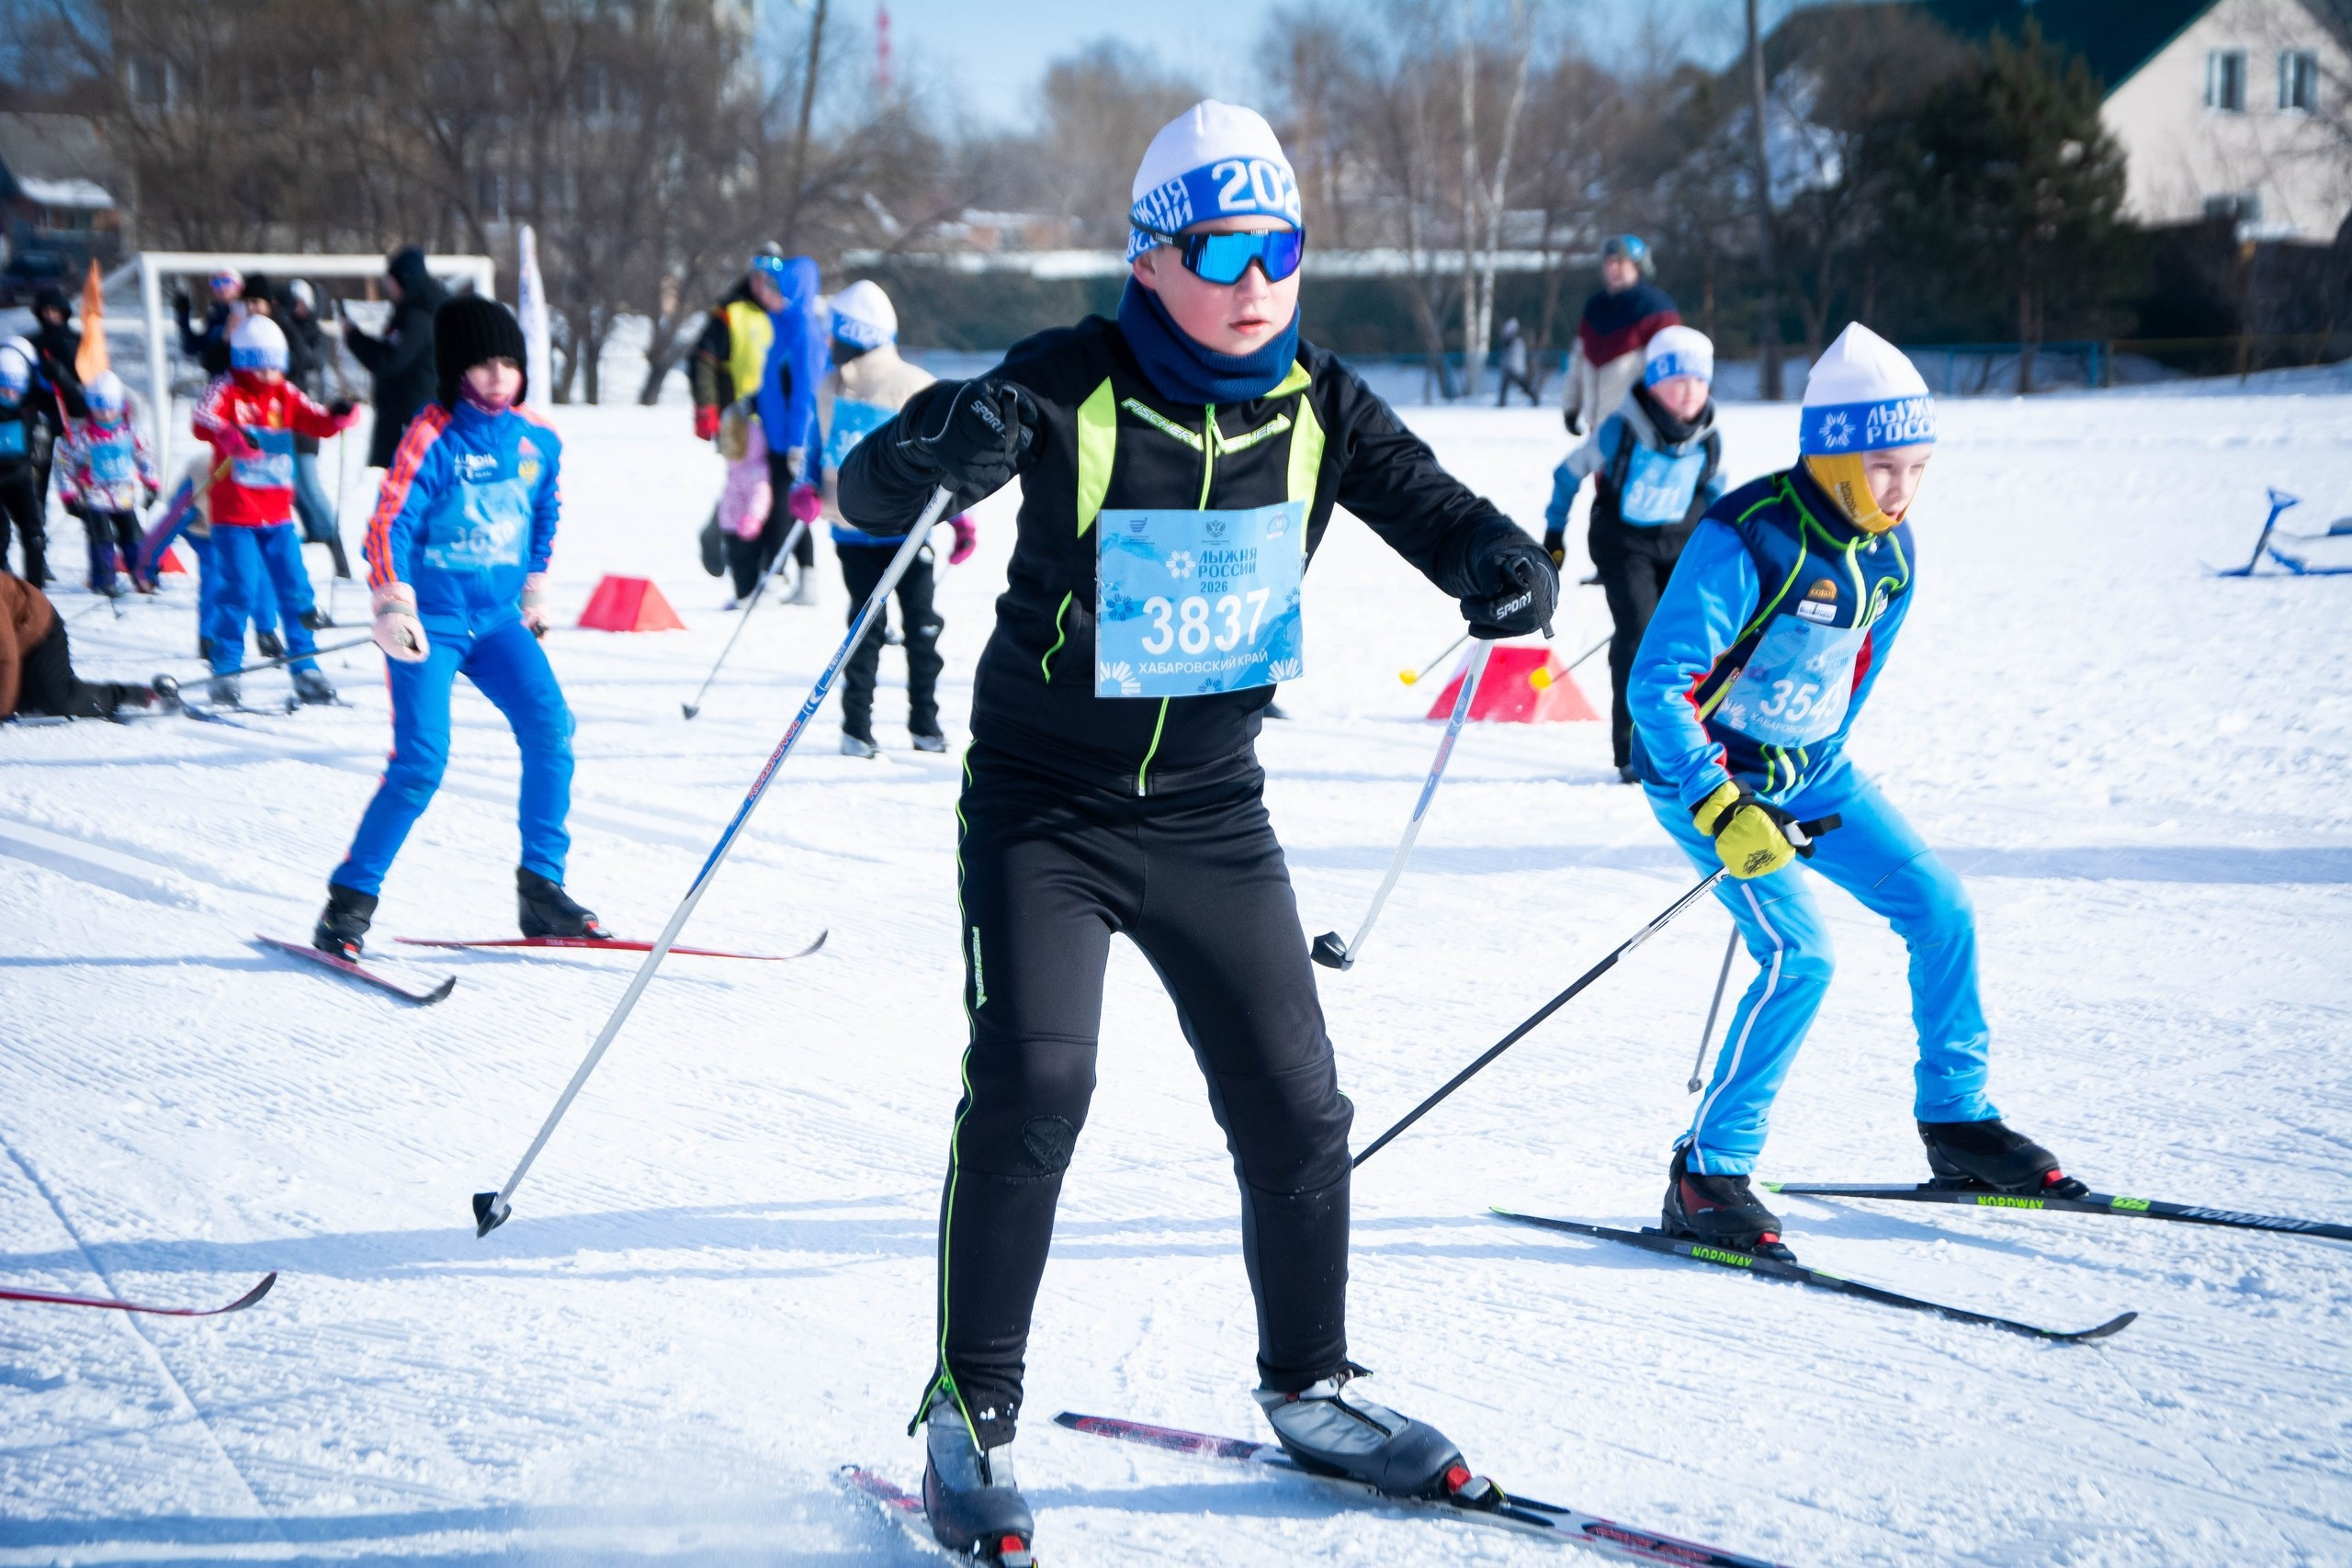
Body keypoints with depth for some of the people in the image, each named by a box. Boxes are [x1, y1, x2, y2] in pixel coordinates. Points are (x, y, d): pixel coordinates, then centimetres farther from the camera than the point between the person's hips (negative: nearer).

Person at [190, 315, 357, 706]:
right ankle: (225, 671, 2)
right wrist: (232, 437, -45)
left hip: (278, 514, 5)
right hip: (235, 513, -5)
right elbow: (203, 421, -24)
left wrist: (340, 415, -22)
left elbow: (318, 422, 1)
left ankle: (305, 670, 13)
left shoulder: (284, 396, 9)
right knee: (240, 590, -10)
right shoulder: (225, 392, -5)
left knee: (295, 591, 3)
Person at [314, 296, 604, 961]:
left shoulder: (538, 439, 5)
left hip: (499, 619, 5)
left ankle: (540, 889, -1)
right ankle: (349, 902, -1)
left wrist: (535, 587, 24)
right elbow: (389, 526, -14)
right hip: (431, 621, -5)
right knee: (421, 762, -13)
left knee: (551, 730, -12)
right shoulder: (432, 439, -12)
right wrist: (392, 608, -24)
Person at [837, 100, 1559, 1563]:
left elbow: (1439, 512, -3)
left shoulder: (1319, 408, -3)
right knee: (1033, 1083, -19)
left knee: (1297, 1109, 5)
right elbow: (867, 495, -18)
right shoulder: (1075, 386, -15)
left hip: (1211, 813, 4)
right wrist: (939, 448, -43)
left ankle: (1310, 1389, 26)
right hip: (1045, 807, -4)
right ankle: (973, 1413, -4)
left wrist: (1505, 566, -28)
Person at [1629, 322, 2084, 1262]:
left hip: (1809, 771, 7)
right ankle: (1705, 1175, -12)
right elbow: (1656, 686, -28)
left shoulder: (1890, 550, -3)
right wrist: (1723, 812, -33)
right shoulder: (1746, 541, -27)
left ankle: (1956, 1123, 20)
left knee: (1939, 909, 3)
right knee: (1800, 954, -21)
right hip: (1706, 773, -7)